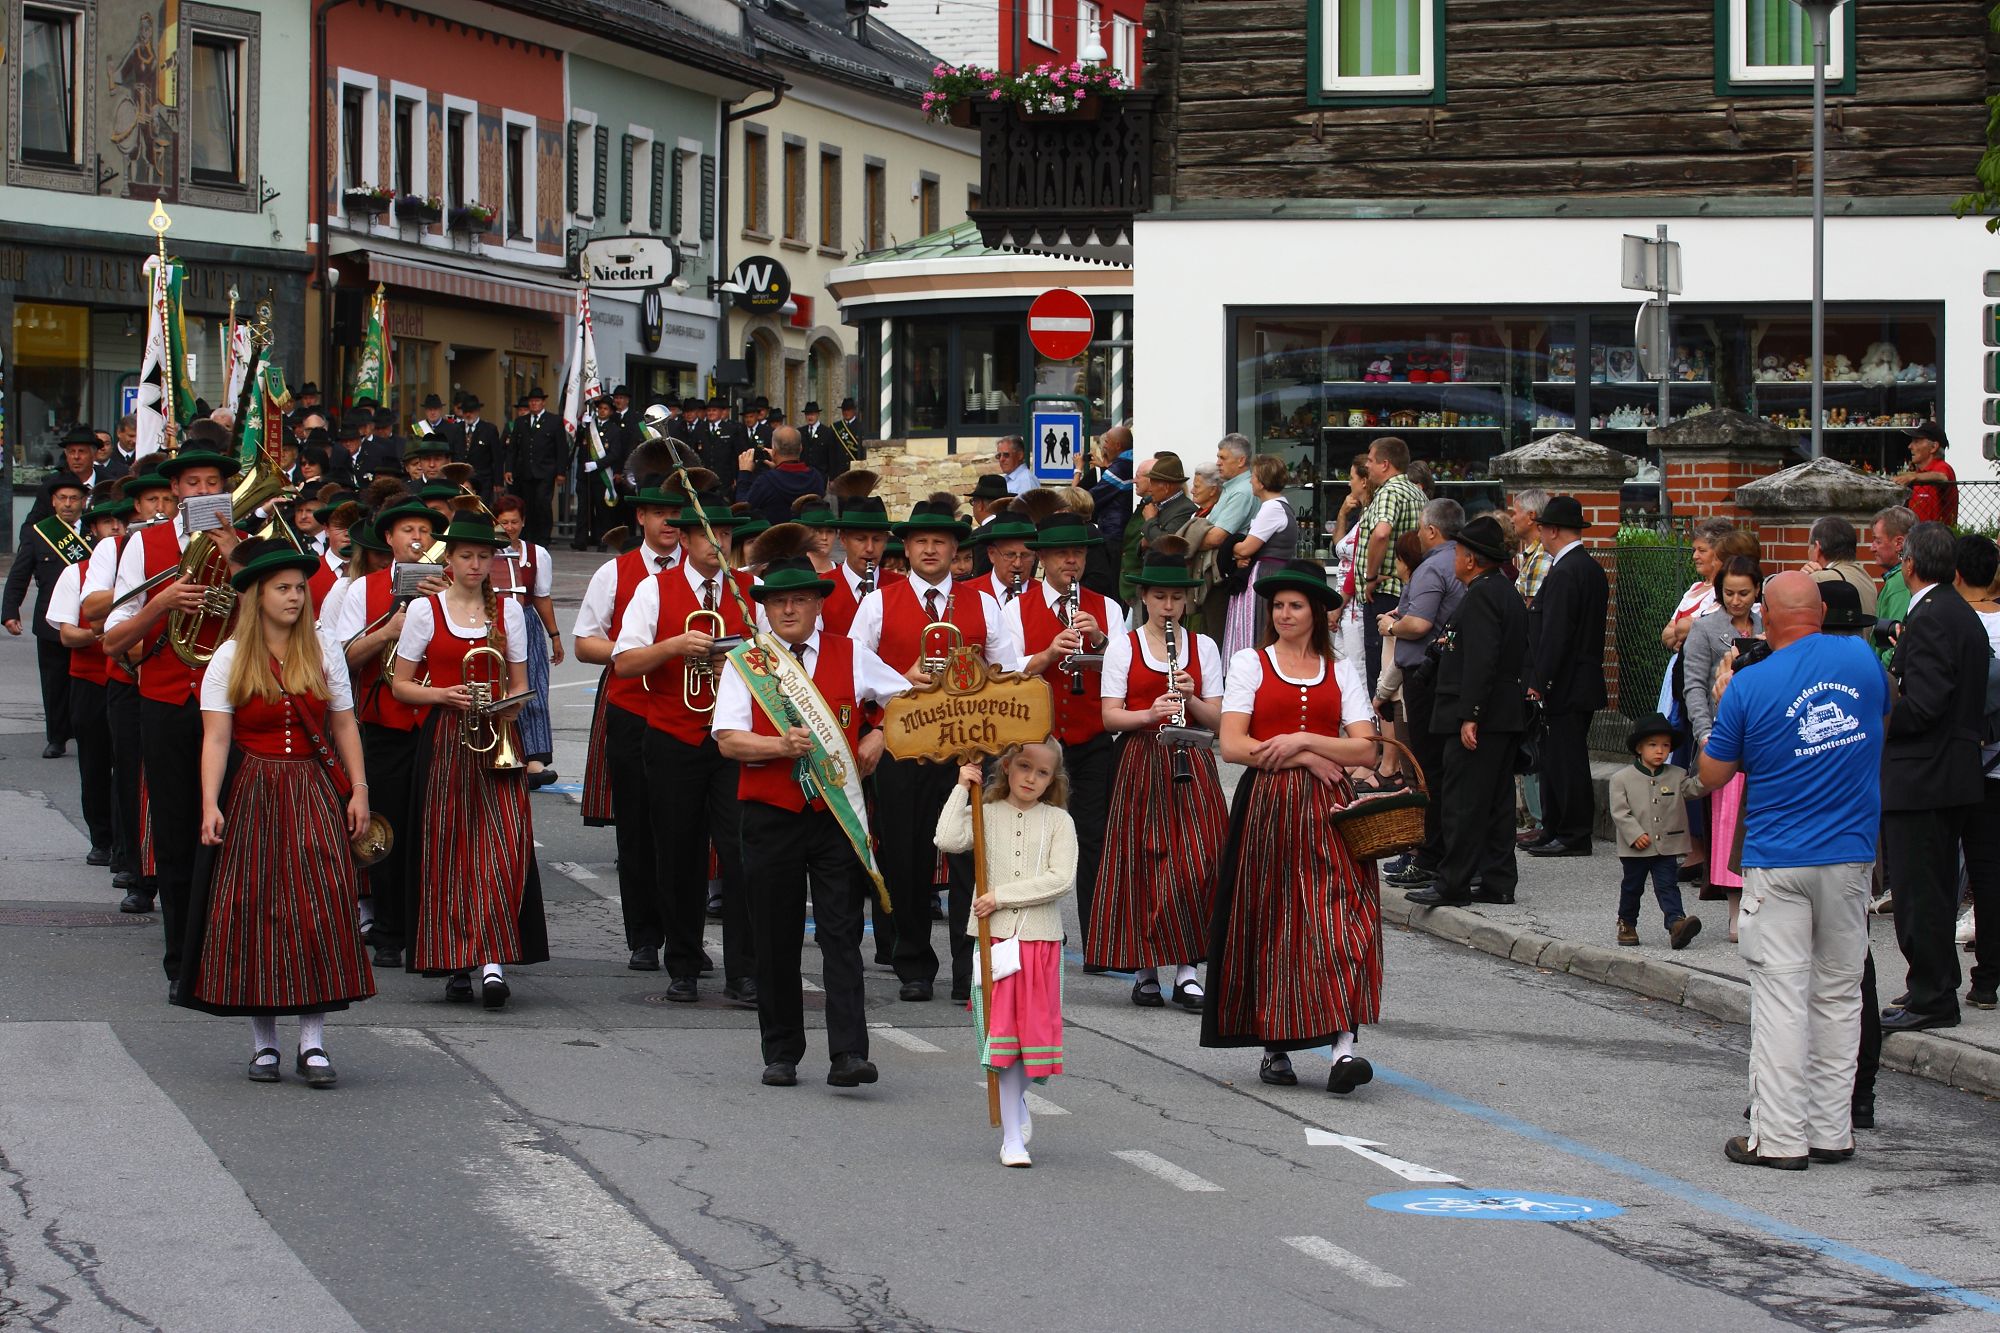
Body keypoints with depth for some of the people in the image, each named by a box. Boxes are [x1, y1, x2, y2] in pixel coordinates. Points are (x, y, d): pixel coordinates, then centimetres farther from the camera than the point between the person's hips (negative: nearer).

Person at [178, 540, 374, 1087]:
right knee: (253, 911, 1)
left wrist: (358, 789, 1)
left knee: (319, 912, -7)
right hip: (251, 794, -1)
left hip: (314, 795, 1)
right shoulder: (230, 659, 0)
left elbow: (344, 726, 9)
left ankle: (314, 1042, -4)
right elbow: (216, 737, -6)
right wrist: (210, 804, -16)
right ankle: (263, 1042, 10)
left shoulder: (324, 653, 6)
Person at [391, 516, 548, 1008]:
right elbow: (401, 685, 5)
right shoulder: (425, 609, 4)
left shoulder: (508, 610, 11)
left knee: (504, 841, -14)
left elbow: (519, 685, 14)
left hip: (496, 740, 1)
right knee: (447, 846, -2)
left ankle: (493, 959, -18)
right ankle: (456, 963, 8)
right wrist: (445, 695, -12)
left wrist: (508, 709, -7)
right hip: (443, 740, -1)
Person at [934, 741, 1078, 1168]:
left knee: (1035, 1028, 4)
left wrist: (1002, 895, -13)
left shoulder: (1058, 821, 3)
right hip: (993, 936, 0)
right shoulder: (985, 815, 4)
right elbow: (948, 840, -15)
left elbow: (1061, 880, -9)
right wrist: (962, 788, -9)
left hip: (1041, 939, 0)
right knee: (1002, 1033, -4)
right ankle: (1012, 1136, 1)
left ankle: (1016, 1097, 35)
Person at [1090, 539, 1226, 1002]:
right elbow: (1110, 717, -3)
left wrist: (1190, 699, -14)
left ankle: (1186, 969, -4)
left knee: (1196, 862, -8)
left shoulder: (1203, 647, 9)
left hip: (1192, 764, 1)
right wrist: (1151, 713, -21)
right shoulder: (1122, 648, 3)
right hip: (1140, 764, -1)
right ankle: (1144, 968, 5)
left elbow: (1216, 719, 6)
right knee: (1143, 861, -3)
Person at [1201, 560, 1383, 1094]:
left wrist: (1302, 739, -9)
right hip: (1267, 805, -1)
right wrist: (1305, 760, -9)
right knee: (1269, 922, 0)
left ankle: (1344, 1047, -22)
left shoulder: (1340, 671, 12)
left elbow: (1367, 749, 2)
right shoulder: (1250, 664, 7)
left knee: (1339, 915, -13)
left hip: (1327, 809, 1)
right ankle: (1273, 1047, 12)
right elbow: (1233, 746, -4)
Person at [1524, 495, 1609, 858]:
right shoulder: (1592, 568, 15)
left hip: (1565, 687, -10)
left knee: (1565, 760, -5)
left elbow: (1555, 634, -21)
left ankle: (1574, 836, -3)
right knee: (1559, 759, 13)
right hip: (1585, 683, 10)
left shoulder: (1564, 573, -17)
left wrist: (1538, 683, -18)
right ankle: (1557, 831, 17)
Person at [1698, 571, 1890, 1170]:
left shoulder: (1749, 686, -10)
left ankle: (1779, 1137, -4)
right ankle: (1833, 1131, 13)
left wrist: (1720, 703, 14)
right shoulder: (1862, 661, 1)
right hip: (1850, 855, 4)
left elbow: (1711, 777, 1)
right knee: (1839, 994, 10)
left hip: (1779, 860, -4)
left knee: (1780, 996, -3)